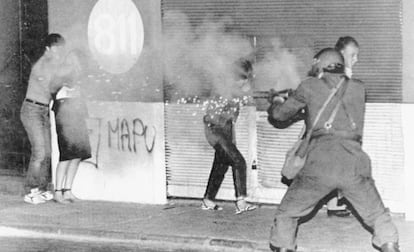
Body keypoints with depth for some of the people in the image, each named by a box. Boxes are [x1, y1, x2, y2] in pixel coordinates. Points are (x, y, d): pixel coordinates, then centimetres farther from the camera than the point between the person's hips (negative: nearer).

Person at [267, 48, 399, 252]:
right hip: (353, 164, 2)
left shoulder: (310, 87, 10)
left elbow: (280, 114, 22)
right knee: (377, 215, 16)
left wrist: (277, 103, 45)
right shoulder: (358, 88, 16)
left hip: (319, 166, -2)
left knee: (288, 212, 16)